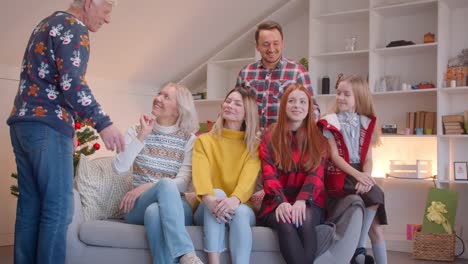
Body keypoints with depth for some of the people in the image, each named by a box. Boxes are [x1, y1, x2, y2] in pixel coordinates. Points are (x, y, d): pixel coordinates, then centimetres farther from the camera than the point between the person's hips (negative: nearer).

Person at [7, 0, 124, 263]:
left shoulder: (46, 24, 25)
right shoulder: (73, 27, -5)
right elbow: (71, 82, -18)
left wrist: (67, 126, 26)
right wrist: (103, 123, -18)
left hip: (23, 123, 9)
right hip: (47, 126, -9)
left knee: (30, 206, 8)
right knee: (58, 207, -9)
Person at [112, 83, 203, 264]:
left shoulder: (188, 139, 6)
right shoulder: (136, 132, 9)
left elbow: (184, 182, -6)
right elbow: (119, 168, -7)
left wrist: (147, 186, -18)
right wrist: (142, 137, -10)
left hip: (174, 205, 0)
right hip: (138, 206, 0)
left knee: (155, 212, -39)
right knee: (166, 184, -36)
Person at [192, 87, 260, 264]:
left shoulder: (254, 146, 7)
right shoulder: (204, 141, 7)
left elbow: (248, 178, -13)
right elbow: (200, 173, -13)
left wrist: (234, 200, -36)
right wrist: (209, 199, -36)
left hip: (240, 207, 0)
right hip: (207, 210, 0)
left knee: (240, 211, -34)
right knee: (218, 193, -33)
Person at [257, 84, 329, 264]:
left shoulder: (318, 139, 11)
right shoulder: (269, 138, 9)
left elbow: (316, 175, -3)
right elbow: (268, 176, -3)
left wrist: (301, 201, -23)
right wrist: (281, 202, -24)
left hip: (309, 203, 1)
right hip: (278, 204, 0)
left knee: (305, 219, -35)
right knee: (285, 222, -35)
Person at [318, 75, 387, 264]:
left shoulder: (366, 123, 12)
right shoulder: (330, 123, 1)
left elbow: (368, 158, 3)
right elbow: (335, 157, -8)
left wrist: (366, 176, -18)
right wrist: (357, 174, -21)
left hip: (360, 173, 4)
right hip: (340, 174, -4)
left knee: (376, 228, -6)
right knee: (375, 195, -28)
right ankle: (360, 249, -16)